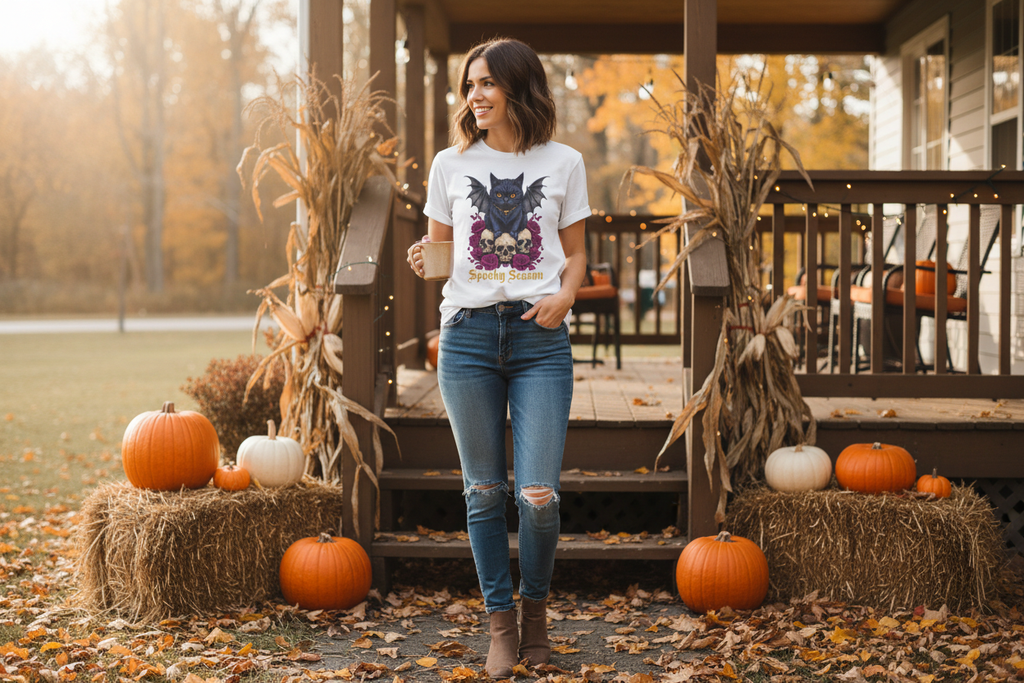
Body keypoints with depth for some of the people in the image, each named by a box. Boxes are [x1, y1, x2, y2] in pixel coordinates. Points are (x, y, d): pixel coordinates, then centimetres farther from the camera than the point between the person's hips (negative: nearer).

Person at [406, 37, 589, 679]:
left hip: (541, 337, -1)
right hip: (469, 332, 1)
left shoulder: (564, 163, 7)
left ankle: (536, 606, 20)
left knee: (538, 494, -6)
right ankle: (501, 620, 21)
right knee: (485, 490, 7)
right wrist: (422, 260, -9)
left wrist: (566, 294, -8)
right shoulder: (451, 164, 9)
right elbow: (440, 246, 14)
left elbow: (575, 252, 12)